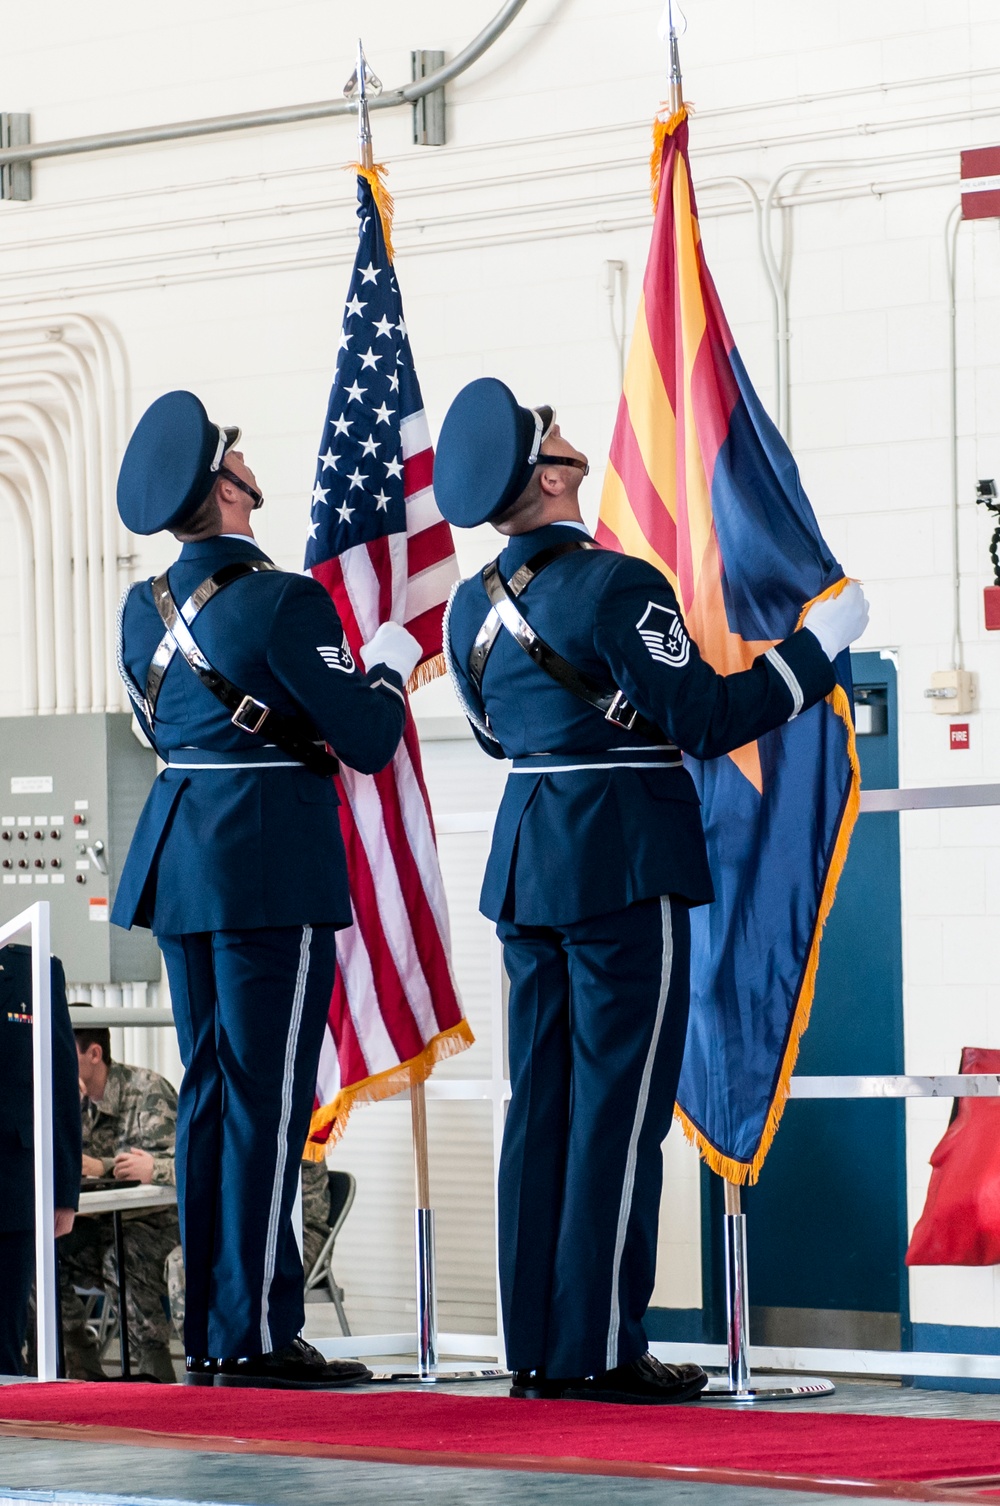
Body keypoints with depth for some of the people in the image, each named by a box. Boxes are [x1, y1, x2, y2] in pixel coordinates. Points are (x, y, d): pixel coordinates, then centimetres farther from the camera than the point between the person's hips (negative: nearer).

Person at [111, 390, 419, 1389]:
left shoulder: (145, 609, 9)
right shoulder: (283, 602, -14)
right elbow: (366, 743, -12)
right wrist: (385, 666, 8)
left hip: (178, 860, 8)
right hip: (271, 868, -8)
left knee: (208, 1090, 12)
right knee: (267, 1096, -5)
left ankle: (207, 1333, 14)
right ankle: (256, 1333, -4)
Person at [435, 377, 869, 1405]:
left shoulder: (473, 605, 8)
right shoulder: (613, 585, -16)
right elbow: (705, 720, -16)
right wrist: (818, 643, -6)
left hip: (526, 859, 8)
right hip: (626, 866, -8)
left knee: (540, 1104, 10)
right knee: (618, 1107, -4)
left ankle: (535, 1346, 12)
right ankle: (602, 1350, -3)